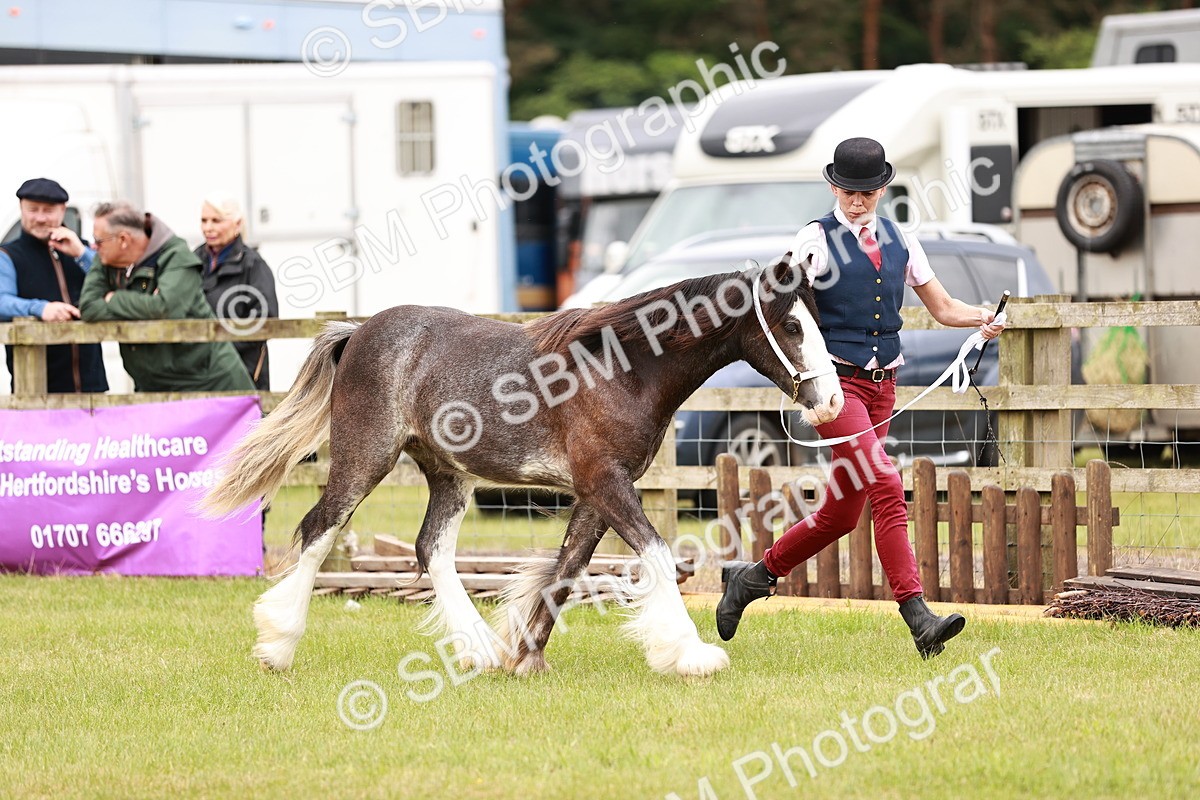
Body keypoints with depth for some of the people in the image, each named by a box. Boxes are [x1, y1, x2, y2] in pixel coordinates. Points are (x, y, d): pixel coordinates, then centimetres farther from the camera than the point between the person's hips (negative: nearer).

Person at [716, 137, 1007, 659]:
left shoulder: (898, 241, 12)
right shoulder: (816, 241, -4)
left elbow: (942, 308, 14)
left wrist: (982, 319, -4)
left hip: (882, 385, 7)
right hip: (835, 380, -7)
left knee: (842, 512, 11)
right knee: (886, 488, -19)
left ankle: (753, 576, 30)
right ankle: (918, 618, -22)